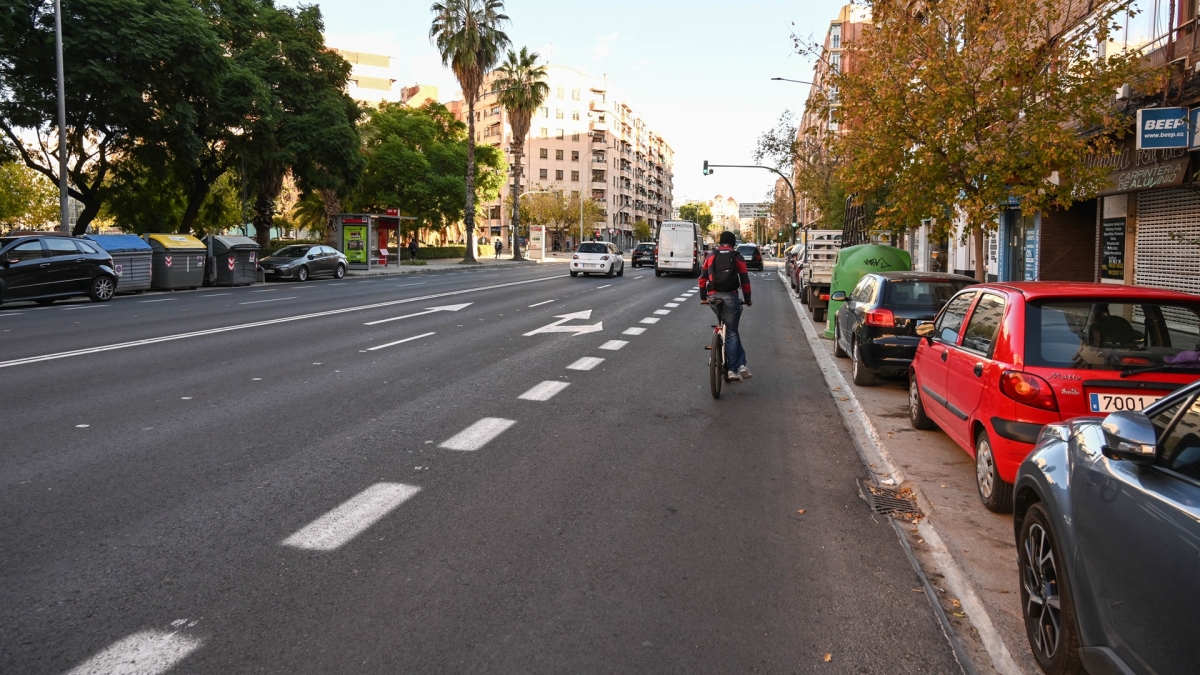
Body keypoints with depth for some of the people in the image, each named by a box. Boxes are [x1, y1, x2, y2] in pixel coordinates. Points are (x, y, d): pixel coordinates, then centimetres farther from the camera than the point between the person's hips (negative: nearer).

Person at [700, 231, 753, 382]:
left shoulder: (711, 255, 12)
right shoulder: (737, 257, 7)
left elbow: (703, 277, 10)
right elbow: (745, 280, 4)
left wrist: (703, 297, 18)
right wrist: (748, 300, 14)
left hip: (713, 296, 2)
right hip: (730, 296, -2)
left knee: (731, 329, 18)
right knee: (732, 332, 6)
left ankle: (740, 364, 11)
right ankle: (733, 369, 1)